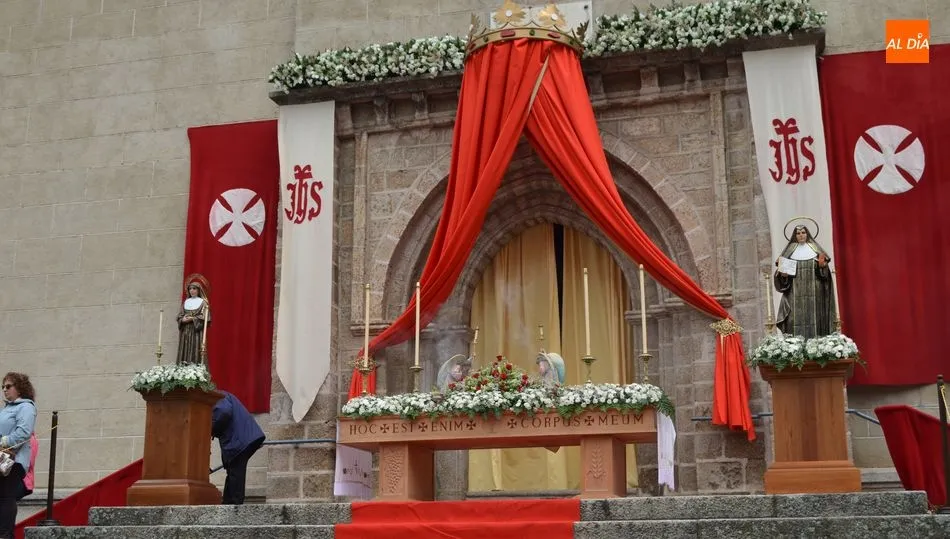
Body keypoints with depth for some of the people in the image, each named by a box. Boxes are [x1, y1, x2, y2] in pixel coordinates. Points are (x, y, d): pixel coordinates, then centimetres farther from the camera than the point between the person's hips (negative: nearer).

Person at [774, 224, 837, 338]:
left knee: (813, 315, -7)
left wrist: (822, 266, -14)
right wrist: (782, 274, -13)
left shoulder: (815, 249, 10)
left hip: (813, 292, 0)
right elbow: (782, 268, 9)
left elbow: (824, 272, 8)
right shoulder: (790, 250, 11)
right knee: (796, 318, -10)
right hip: (795, 294, 0)